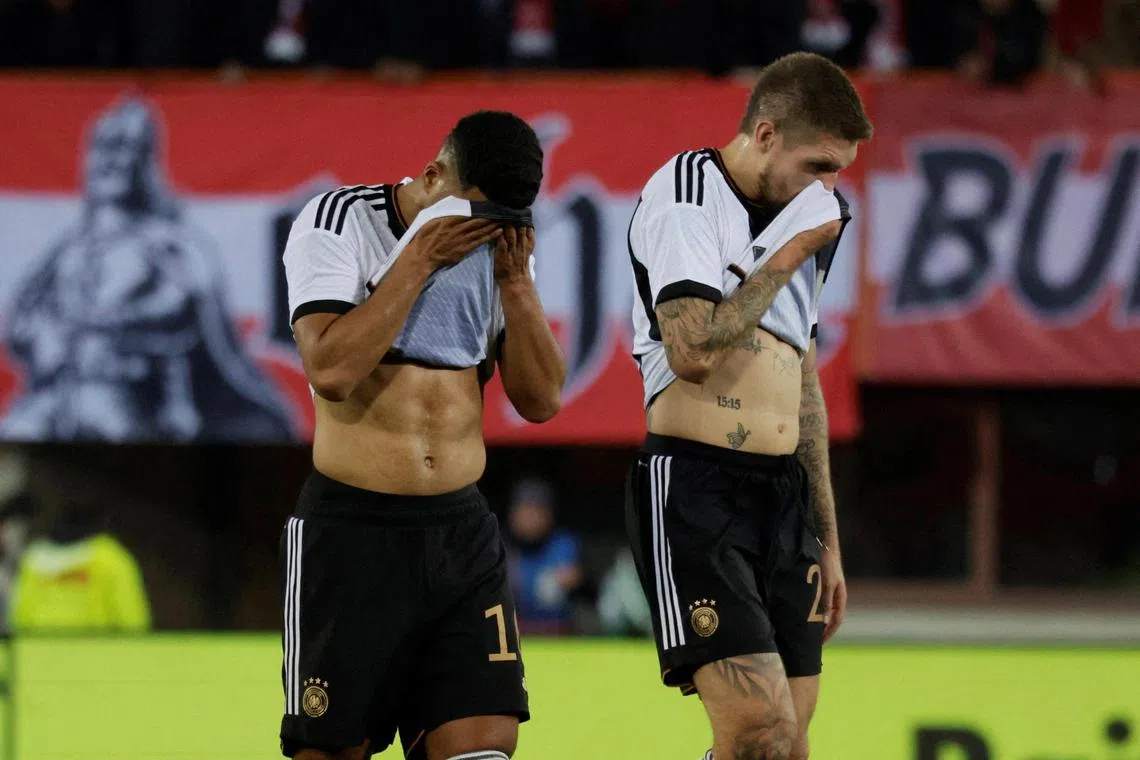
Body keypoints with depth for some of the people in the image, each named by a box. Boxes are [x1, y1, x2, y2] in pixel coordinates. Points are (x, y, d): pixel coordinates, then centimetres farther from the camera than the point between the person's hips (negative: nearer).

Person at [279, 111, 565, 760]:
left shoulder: (498, 244, 8)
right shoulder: (339, 221, -6)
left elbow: (541, 400, 6)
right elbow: (331, 368, -20)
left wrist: (515, 280, -6)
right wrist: (419, 259, -17)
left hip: (463, 534, 4)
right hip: (352, 531, -4)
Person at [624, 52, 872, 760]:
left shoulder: (803, 223, 18)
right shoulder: (686, 191, -7)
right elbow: (693, 352, -21)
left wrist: (826, 540, 25)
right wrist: (787, 257, -9)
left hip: (785, 493, 8)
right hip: (695, 484, -8)